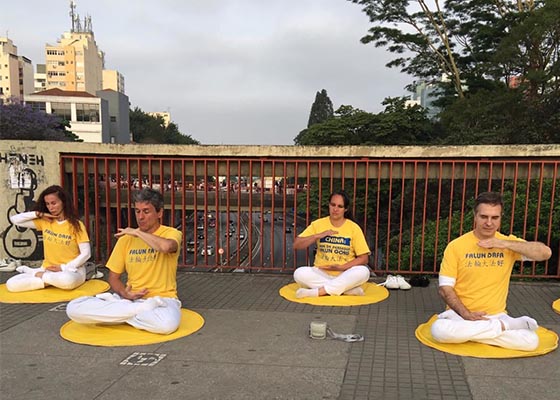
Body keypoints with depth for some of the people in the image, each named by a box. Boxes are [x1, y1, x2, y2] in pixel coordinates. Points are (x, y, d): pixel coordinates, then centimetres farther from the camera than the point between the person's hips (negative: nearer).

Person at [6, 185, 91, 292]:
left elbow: (86, 254, -12)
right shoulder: (44, 222, 5)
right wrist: (38, 214, -6)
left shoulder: (76, 225, -8)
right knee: (11, 284, -15)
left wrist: (64, 268, -18)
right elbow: (14, 219, 4)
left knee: (67, 280, -41)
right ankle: (53, 281, -5)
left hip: (72, 269, -3)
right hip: (48, 269, 3)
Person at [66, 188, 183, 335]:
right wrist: (125, 294, -10)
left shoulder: (171, 233, -4)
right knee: (74, 308, -17)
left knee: (168, 323, -41)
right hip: (130, 298, 4)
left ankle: (119, 314, -12)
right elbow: (113, 277, 13)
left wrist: (137, 232, -15)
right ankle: (142, 310, -16)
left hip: (161, 299, -4)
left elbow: (166, 246, -31)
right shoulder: (126, 238, 9)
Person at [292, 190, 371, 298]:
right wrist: (318, 236, -17)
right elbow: (296, 245, -4)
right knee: (299, 273, -28)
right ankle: (350, 289, -25)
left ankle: (317, 291, -29)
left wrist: (341, 267, -16)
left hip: (344, 275, -1)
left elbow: (363, 258, -4)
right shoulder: (318, 224, 2)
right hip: (321, 273, 1)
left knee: (363, 271, -32)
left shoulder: (354, 228, -2)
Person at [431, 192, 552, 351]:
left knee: (531, 341, -24)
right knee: (439, 330, -33)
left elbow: (546, 253, -14)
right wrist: (466, 314, -19)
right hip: (461, 314, 0)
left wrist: (504, 244, -21)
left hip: (496, 315, 0)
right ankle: (503, 326, -15)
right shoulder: (456, 246, -6)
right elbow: (445, 288, -7)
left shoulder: (508, 243, 1)